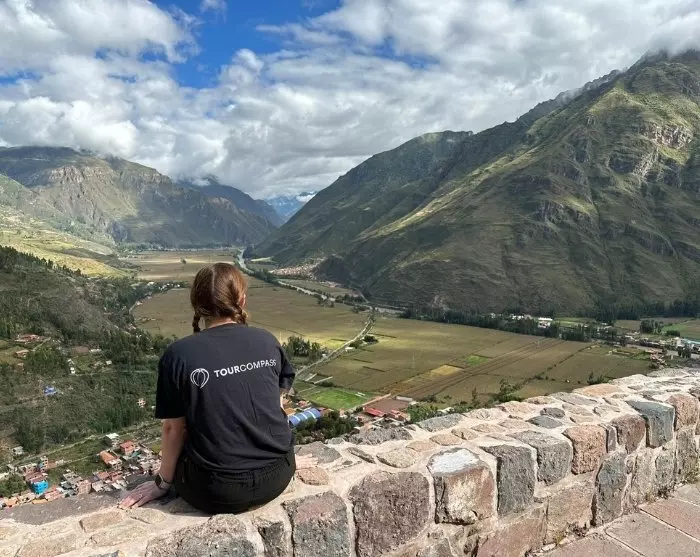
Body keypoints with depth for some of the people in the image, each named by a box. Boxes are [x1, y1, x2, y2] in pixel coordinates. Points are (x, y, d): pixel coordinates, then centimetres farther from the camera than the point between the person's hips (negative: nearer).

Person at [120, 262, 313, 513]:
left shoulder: (178, 354, -11)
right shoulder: (267, 341, -3)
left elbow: (173, 428, -4)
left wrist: (163, 482, 13)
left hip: (218, 493, -2)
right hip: (277, 478, 3)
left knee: (180, 453, 27)